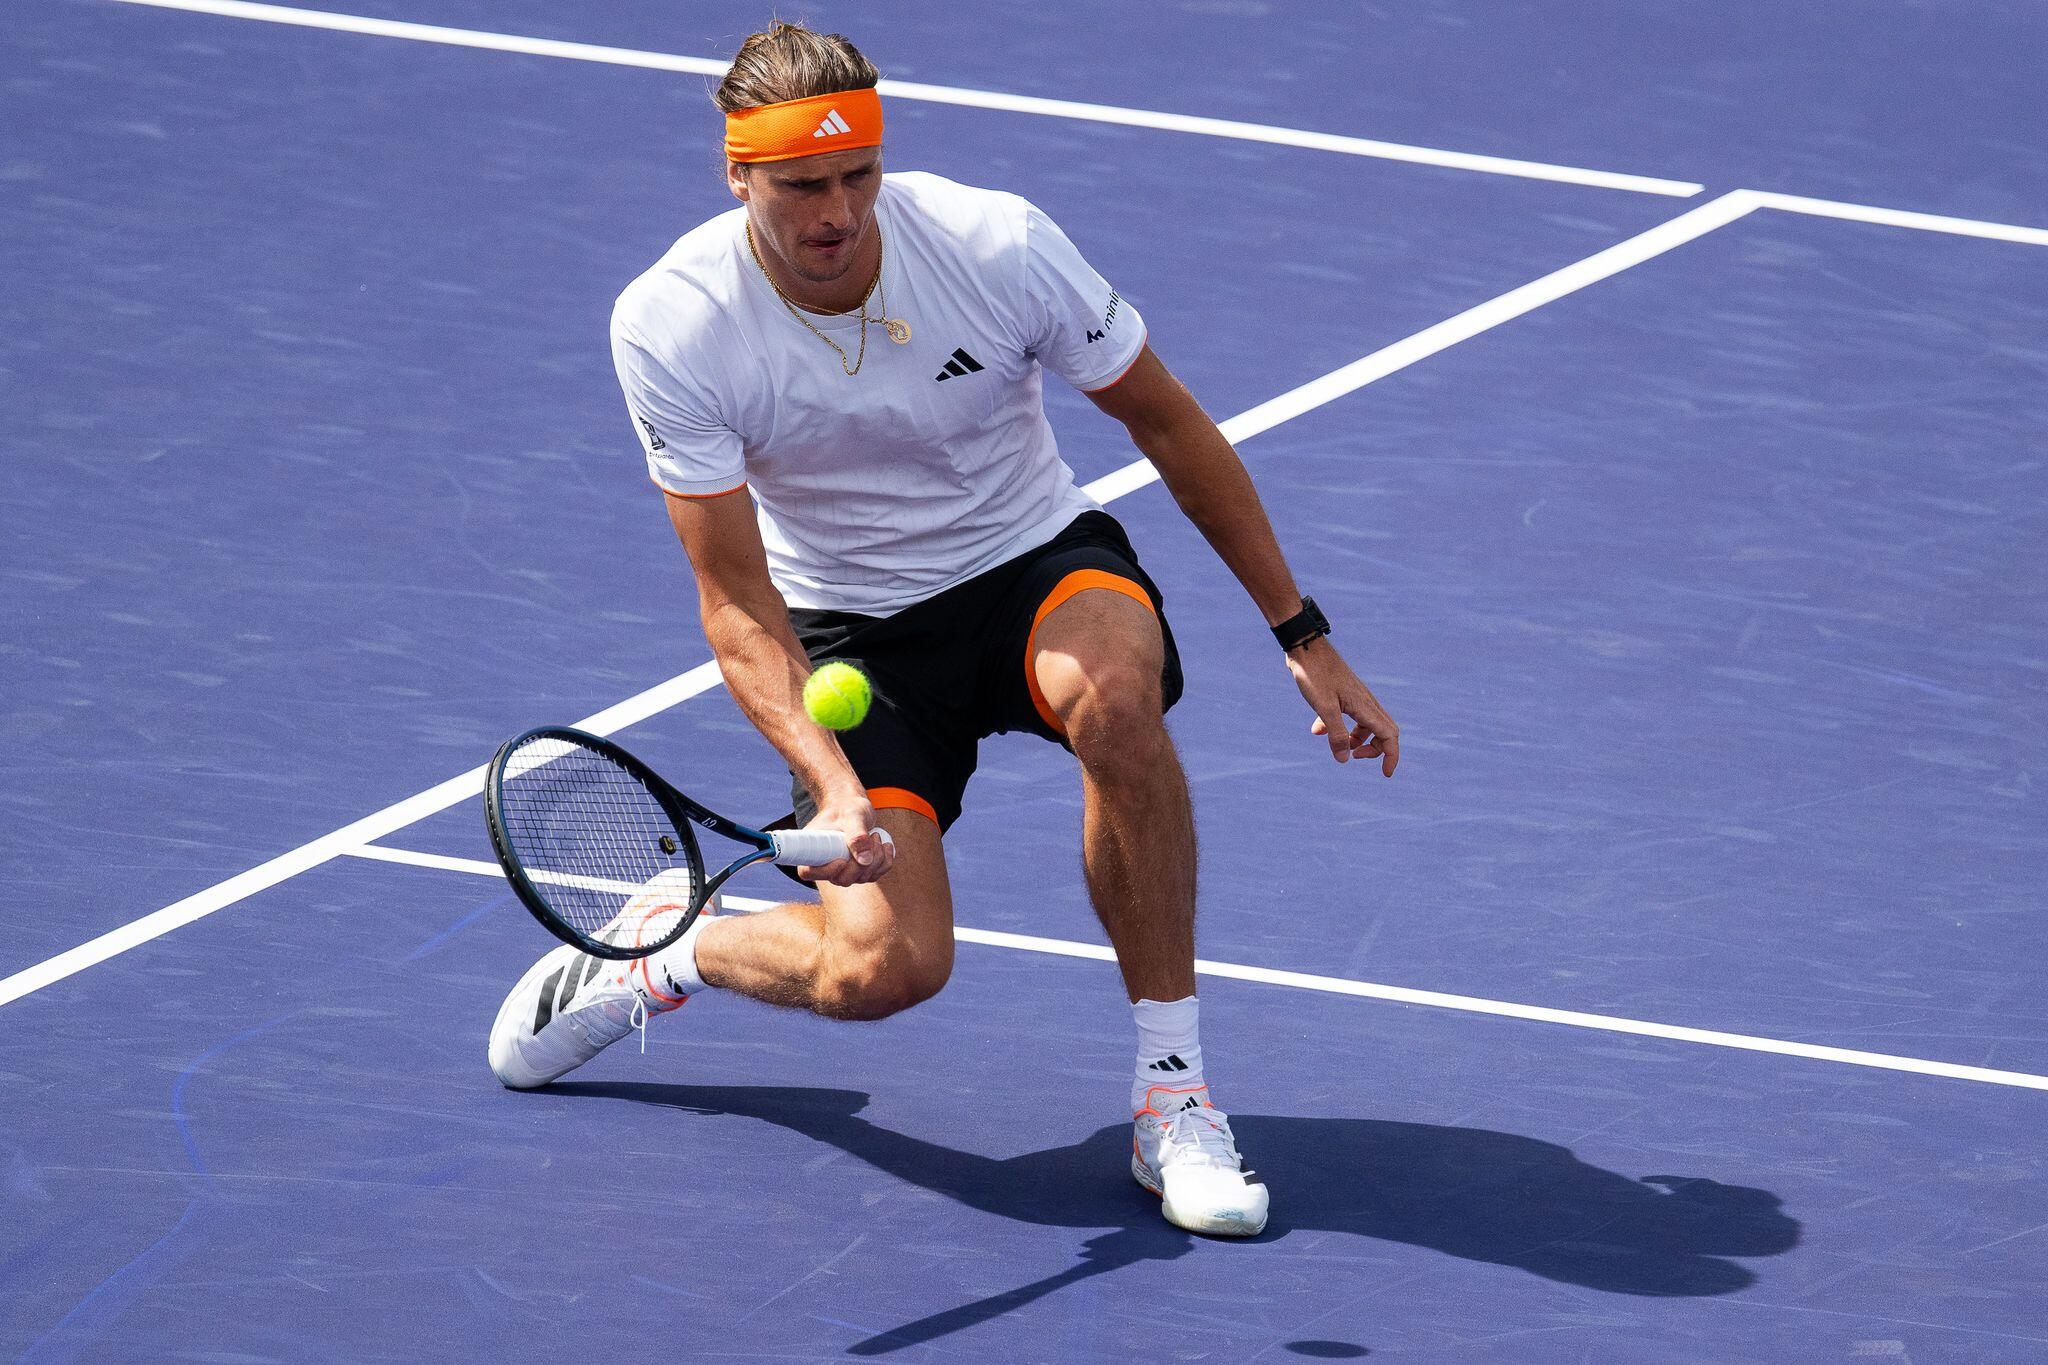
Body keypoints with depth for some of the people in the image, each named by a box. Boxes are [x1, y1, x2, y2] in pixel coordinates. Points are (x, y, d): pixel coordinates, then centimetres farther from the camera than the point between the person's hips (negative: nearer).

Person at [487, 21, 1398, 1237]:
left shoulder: (997, 244, -20)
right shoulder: (670, 328, -20)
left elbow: (1169, 424, -4)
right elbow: (738, 601, -16)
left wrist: (1306, 639, -1)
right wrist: (831, 782, -32)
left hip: (1036, 560, 1)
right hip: (853, 630, -1)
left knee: (1112, 693, -37)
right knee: (885, 965, -22)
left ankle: (1174, 1092, -23)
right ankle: (657, 957, 13)